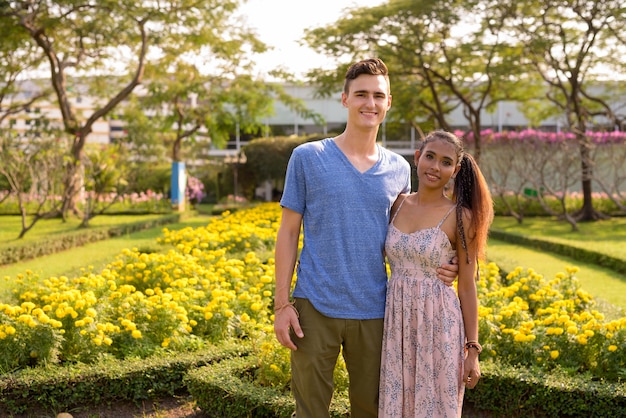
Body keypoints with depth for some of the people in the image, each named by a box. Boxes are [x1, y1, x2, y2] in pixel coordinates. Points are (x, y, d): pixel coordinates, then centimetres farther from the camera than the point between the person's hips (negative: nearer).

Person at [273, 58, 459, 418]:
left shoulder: (399, 170, 6)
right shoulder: (307, 158, -2)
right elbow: (289, 233, 0)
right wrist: (282, 303, -5)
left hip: (373, 311, 3)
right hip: (316, 308, -2)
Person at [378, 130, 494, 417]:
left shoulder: (460, 217, -6)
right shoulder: (397, 205, 5)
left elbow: (467, 287, -4)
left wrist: (472, 350, -5)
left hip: (438, 325, -4)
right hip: (397, 323, 4)